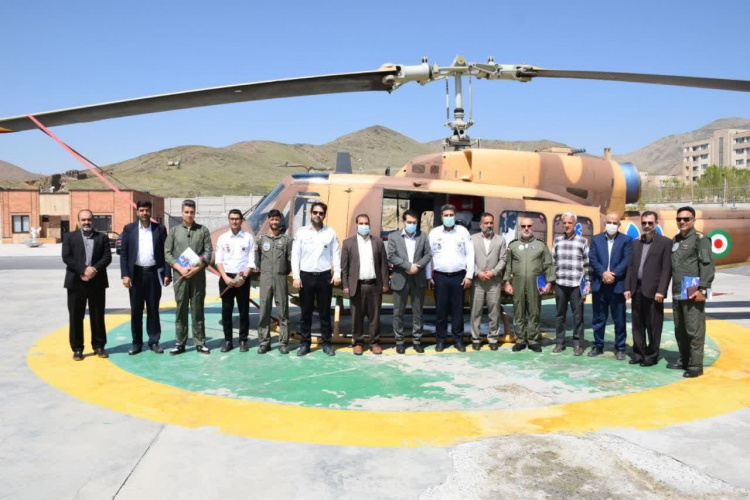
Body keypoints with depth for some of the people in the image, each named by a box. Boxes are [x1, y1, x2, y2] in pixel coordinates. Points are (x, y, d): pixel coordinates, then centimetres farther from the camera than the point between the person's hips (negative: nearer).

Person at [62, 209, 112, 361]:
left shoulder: (102, 237, 10)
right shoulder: (69, 237, 8)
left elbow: (107, 257, 0)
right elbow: (66, 257, -4)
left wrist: (94, 269, -16)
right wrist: (83, 271, -14)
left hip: (97, 282, 1)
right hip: (76, 282, -1)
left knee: (97, 316, 7)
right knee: (76, 317, 3)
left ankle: (99, 346, 16)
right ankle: (77, 348, 12)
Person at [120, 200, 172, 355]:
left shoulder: (160, 229, 5)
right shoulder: (129, 229, 4)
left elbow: (165, 253, 4)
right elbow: (123, 253, 2)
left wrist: (167, 274, -3)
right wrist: (125, 275, -7)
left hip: (154, 273, 0)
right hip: (136, 273, 0)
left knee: (153, 309, 6)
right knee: (136, 310, 4)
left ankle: (154, 341, 14)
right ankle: (137, 343, 13)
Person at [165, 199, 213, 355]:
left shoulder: (203, 230, 6)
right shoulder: (174, 230, 7)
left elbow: (208, 252, 0)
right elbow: (167, 253, 3)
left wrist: (196, 268, -13)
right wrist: (180, 268, -10)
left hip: (198, 276, -1)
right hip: (180, 276, 1)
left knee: (198, 310, 4)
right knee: (181, 310, 5)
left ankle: (200, 343, 10)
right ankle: (180, 343, 12)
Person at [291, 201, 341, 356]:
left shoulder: (331, 232, 4)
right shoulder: (301, 232, 3)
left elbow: (336, 254, 3)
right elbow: (295, 255, 1)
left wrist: (337, 274, -7)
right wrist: (296, 276, -7)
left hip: (325, 276, 0)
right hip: (306, 276, 0)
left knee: (325, 312, 7)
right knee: (305, 312, 6)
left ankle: (326, 343, 15)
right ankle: (304, 343, 15)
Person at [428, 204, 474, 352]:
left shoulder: (463, 231, 3)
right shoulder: (434, 233, 3)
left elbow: (470, 254, 3)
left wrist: (469, 275, -2)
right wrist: (429, 276, 1)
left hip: (458, 276, 0)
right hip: (440, 276, 0)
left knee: (458, 309, 5)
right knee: (440, 309, 5)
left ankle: (458, 339, 16)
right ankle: (440, 339, 15)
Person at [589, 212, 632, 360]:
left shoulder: (626, 240, 3)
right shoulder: (596, 239, 9)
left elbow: (626, 261, -6)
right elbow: (592, 259, 0)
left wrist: (613, 275, -16)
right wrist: (603, 273, -14)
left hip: (617, 285, -2)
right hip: (599, 285, 2)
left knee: (619, 319, 4)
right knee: (598, 318, 9)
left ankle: (620, 348, 14)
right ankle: (598, 345, 20)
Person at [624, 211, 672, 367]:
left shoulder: (665, 242, -2)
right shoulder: (636, 243, 15)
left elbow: (667, 269, -8)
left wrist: (661, 291, -14)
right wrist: (627, 288, 7)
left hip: (653, 290, -5)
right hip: (637, 289, 5)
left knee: (653, 326, 2)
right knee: (637, 324, 10)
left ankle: (652, 356, 12)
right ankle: (639, 354, 20)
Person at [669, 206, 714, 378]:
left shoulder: (700, 239, -4)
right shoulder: (675, 240, 17)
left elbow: (708, 265, -12)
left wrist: (702, 289, -18)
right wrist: (671, 290, 13)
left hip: (693, 293, -7)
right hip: (677, 294, 7)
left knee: (694, 330, -5)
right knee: (679, 330, 14)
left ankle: (696, 365, 1)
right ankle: (683, 360, 26)